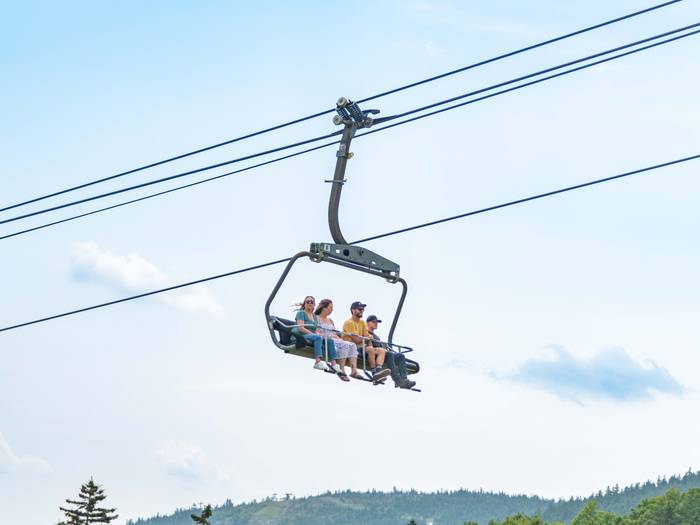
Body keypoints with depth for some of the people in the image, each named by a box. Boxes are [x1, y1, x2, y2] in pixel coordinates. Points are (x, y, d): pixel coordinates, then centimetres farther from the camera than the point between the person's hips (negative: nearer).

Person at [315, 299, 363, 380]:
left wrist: (339, 338, 1)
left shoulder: (330, 320, 29)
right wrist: (328, 336, -16)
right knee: (344, 345, -33)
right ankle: (342, 370, -36)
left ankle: (354, 370, -35)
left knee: (352, 345, -20)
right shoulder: (317, 319, 6)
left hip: (334, 340, 7)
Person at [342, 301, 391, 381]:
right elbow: (356, 340, -16)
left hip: (362, 347, 9)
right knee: (370, 349, -32)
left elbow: (367, 337, 10)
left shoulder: (362, 322, 18)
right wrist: (366, 338, 1)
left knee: (382, 350, -8)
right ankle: (374, 373, -32)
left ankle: (378, 370, -34)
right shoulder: (349, 323, -8)